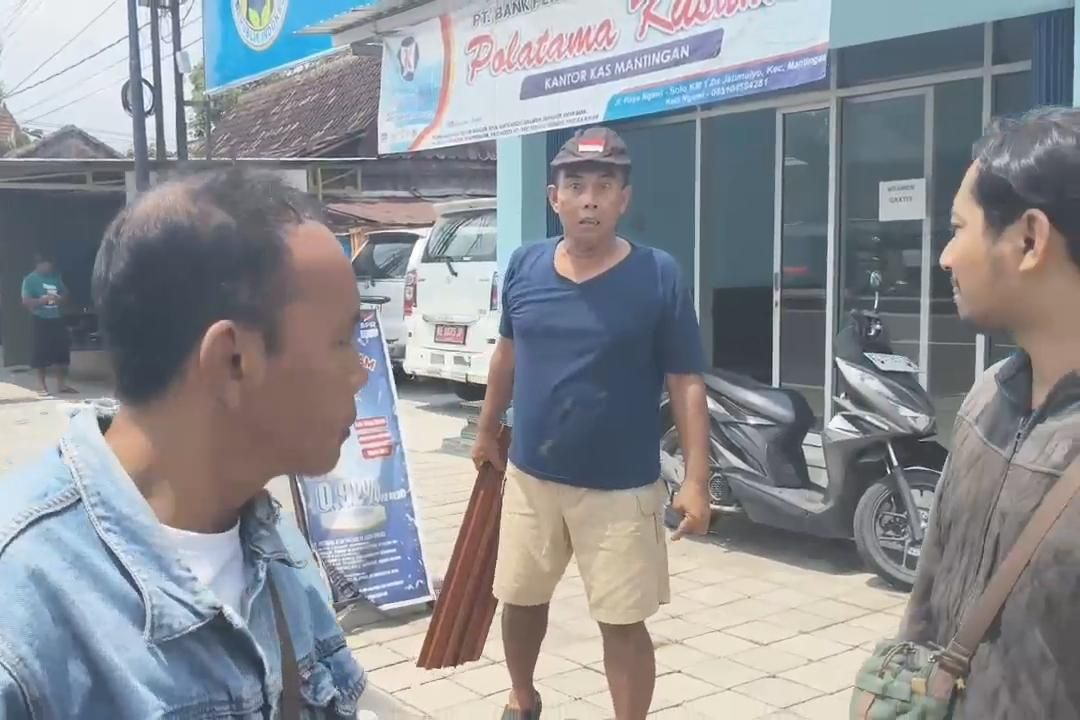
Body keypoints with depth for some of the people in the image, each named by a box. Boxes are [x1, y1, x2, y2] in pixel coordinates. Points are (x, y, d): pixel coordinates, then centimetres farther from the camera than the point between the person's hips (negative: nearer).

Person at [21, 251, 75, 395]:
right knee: (41, 354, -2)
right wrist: (43, 299, -25)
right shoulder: (30, 280, -5)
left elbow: (65, 294, 16)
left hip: (57, 320, 5)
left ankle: (62, 384, 15)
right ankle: (43, 386, 8)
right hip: (41, 321, -5)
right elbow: (26, 302, -12)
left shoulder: (56, 277, 9)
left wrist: (61, 298, -7)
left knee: (62, 351, 5)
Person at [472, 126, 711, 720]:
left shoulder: (658, 276, -13)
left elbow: (686, 385, -10)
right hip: (529, 476, 4)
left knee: (622, 622, 5)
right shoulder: (524, 266, -2)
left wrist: (696, 480, -16)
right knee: (520, 601, 20)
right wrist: (487, 430, 20)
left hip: (620, 488, -4)